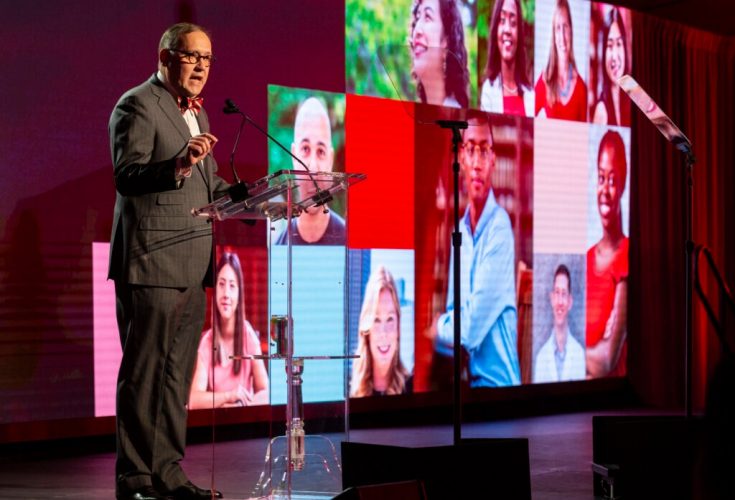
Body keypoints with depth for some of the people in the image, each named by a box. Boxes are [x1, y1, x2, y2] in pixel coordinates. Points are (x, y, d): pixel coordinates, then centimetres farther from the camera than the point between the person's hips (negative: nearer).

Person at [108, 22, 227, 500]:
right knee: (143, 372, -4)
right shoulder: (137, 106, -7)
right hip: (151, 262, -8)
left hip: (192, 265, 8)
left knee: (177, 374, 10)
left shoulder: (196, 112, 20)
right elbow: (126, 176, -17)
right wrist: (179, 164, -32)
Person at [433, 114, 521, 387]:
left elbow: (471, 327, -16)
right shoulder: (460, 231, 8)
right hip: (470, 377, 5)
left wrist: (436, 328, -1)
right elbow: (453, 315, 11)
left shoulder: (500, 228, -14)